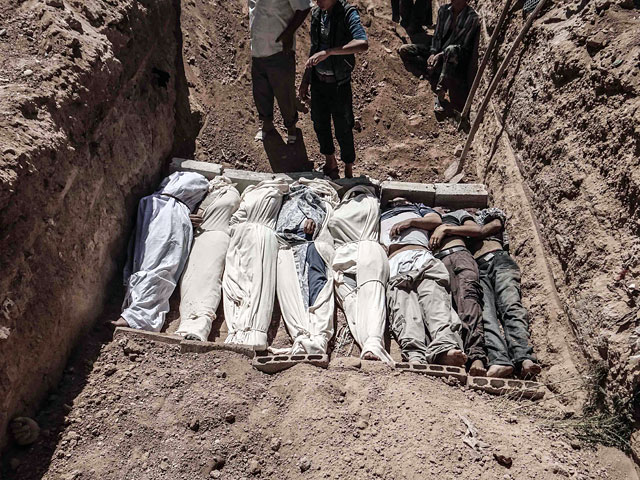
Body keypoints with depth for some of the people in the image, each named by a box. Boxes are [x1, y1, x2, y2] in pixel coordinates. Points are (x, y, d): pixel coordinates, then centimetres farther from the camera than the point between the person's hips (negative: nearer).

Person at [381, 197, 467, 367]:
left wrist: (411, 221, 9)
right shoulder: (380, 215, 46)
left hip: (422, 256, 0)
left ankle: (446, 349, -53)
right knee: (403, 302, -30)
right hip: (393, 262, 0)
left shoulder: (418, 208, 44)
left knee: (434, 296, -29)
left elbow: (436, 220, 24)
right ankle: (414, 356, -53)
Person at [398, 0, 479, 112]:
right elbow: (437, 35, 5)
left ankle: (440, 94, -43)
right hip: (438, 52, 6)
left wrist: (441, 55, -24)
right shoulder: (444, 10, 2)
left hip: (457, 59, -6)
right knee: (403, 50, -8)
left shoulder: (472, 18, -15)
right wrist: (433, 53, -13)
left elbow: (465, 48, -17)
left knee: (452, 50, -43)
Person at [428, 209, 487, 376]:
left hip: (459, 254, -2)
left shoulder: (457, 214, 36)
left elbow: (477, 229, 16)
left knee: (468, 295, -32)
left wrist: (446, 229, 10)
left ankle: (476, 357, -50)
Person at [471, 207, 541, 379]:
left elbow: (496, 224, 13)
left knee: (511, 307, -27)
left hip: (498, 259, -1)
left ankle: (523, 359, -48)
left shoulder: (487, 214, 35)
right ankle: (499, 361, -50)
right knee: (485, 314, -28)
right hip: (475, 271, 1)